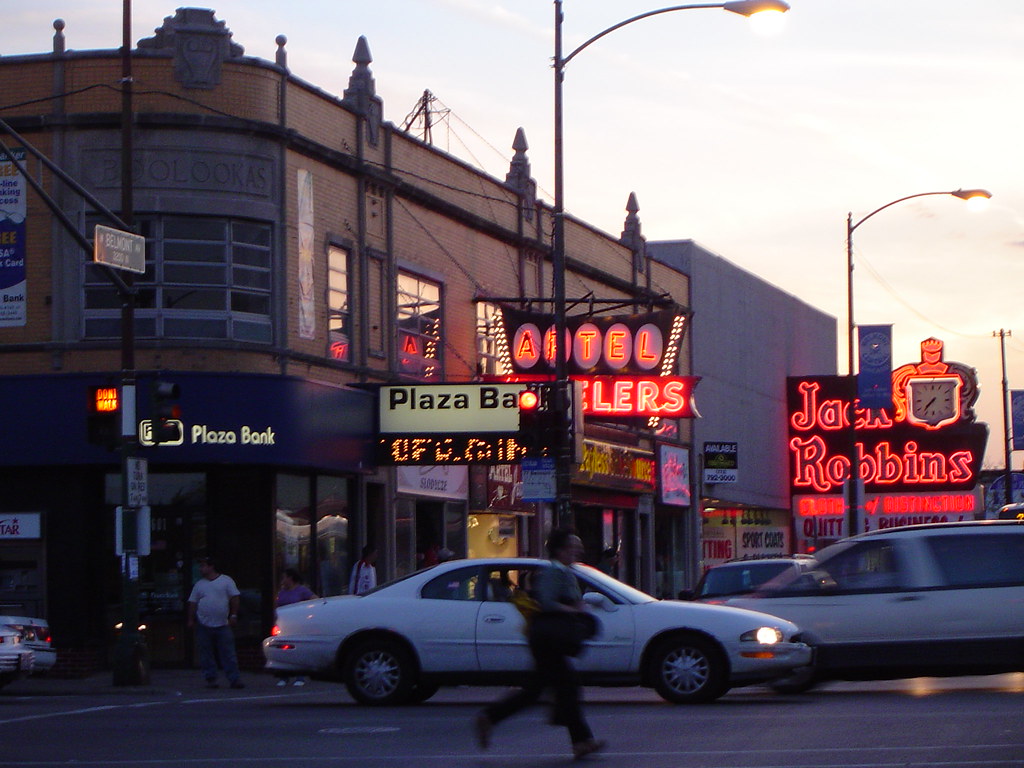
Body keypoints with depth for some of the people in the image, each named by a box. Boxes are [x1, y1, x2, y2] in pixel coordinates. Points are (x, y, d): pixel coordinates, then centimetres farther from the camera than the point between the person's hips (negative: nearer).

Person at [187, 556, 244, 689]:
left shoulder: (226, 581, 4)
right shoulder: (199, 584, 12)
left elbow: (234, 598, 2)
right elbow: (193, 603, 13)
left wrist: (233, 615, -5)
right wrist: (191, 620, 5)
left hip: (223, 624, -3)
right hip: (204, 625, 3)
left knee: (228, 653, -5)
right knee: (206, 655, 2)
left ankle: (234, 679, -5)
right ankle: (211, 679, 9)